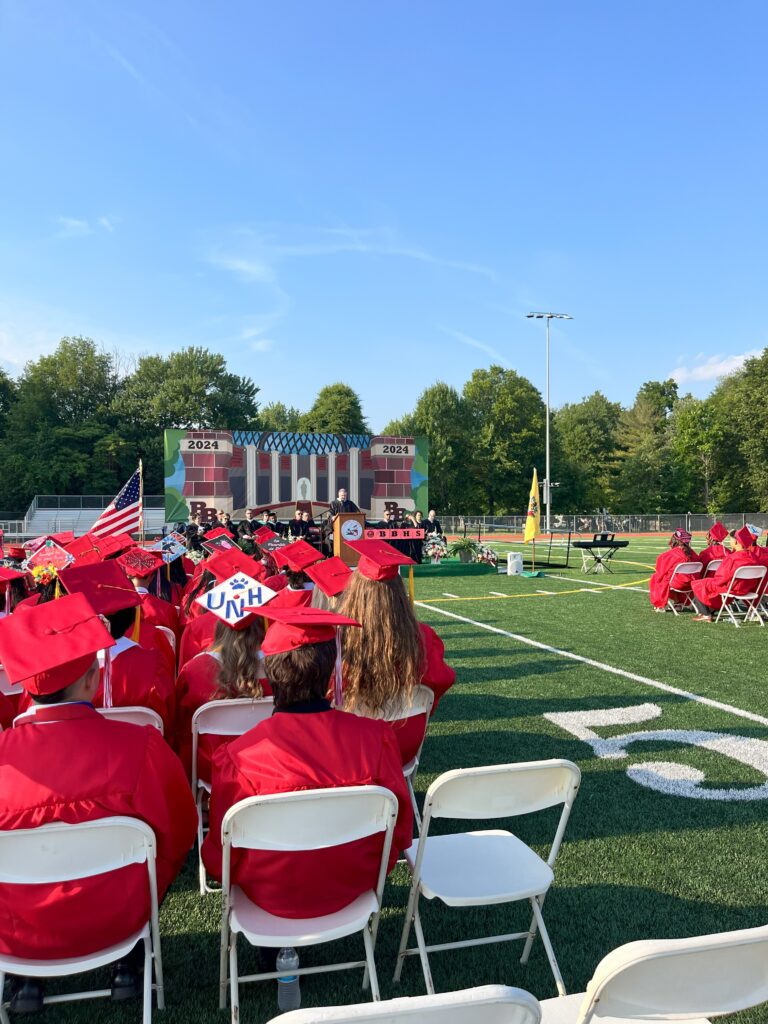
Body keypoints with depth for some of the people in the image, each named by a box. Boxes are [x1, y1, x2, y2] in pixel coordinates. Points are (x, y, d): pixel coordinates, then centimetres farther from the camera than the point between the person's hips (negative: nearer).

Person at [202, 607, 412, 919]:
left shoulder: (238, 756, -29)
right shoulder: (376, 737, -24)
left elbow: (220, 858, -13)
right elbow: (400, 829, -8)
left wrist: (218, 867, 10)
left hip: (273, 896, -1)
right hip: (353, 886, 2)